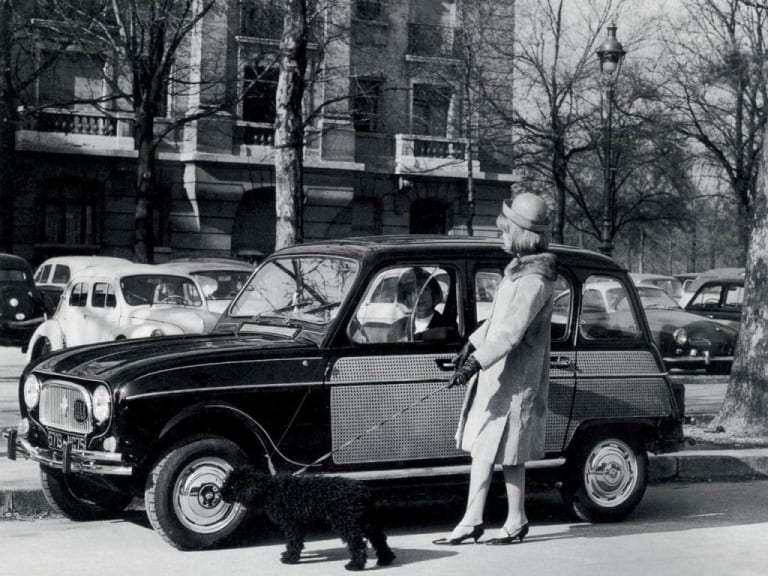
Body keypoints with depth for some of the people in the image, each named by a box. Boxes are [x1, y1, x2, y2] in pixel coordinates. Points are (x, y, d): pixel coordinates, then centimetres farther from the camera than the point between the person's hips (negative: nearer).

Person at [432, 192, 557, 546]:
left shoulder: (534, 281, -22)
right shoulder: (520, 268, 10)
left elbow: (512, 330, -30)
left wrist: (476, 362, -35)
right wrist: (472, 344, 22)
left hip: (514, 378, -10)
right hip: (496, 372, 10)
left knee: (506, 453, -1)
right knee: (480, 446, 11)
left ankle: (516, 521, 11)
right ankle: (471, 522, 16)